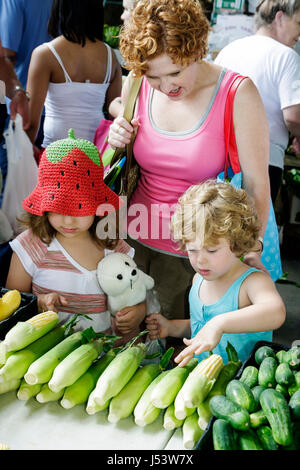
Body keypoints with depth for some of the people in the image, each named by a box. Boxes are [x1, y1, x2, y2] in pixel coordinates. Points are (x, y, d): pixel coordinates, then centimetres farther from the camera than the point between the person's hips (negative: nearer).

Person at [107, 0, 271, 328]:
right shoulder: (135, 88, 0)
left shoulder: (238, 94, -13)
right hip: (135, 239, 4)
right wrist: (116, 142, -6)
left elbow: (256, 181, -10)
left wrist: (253, 247, -15)